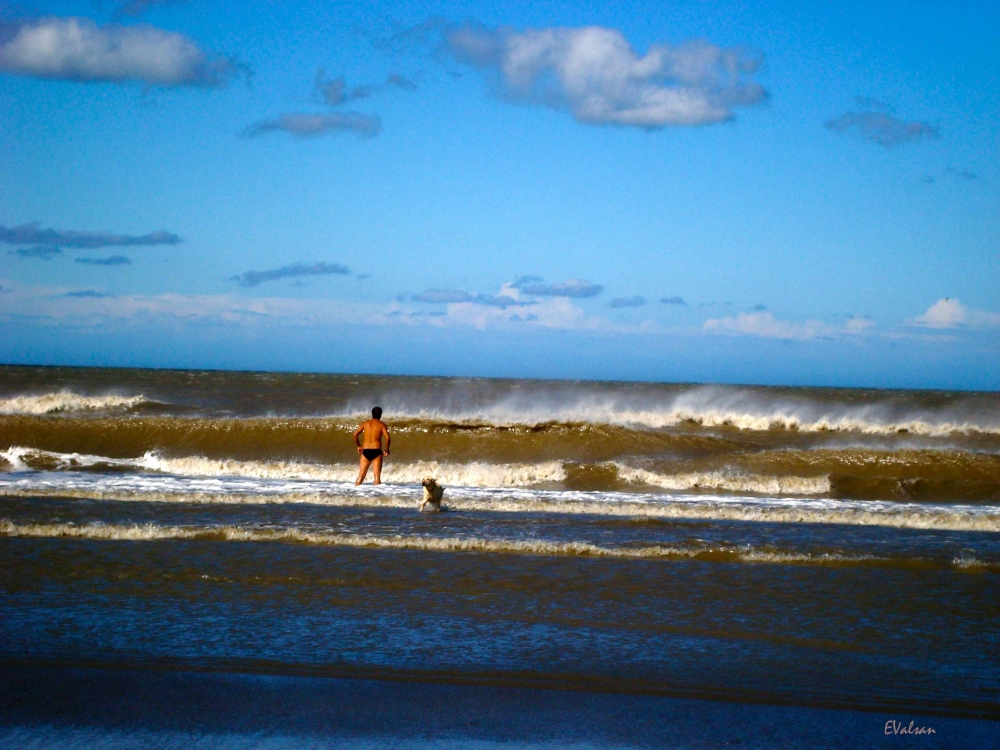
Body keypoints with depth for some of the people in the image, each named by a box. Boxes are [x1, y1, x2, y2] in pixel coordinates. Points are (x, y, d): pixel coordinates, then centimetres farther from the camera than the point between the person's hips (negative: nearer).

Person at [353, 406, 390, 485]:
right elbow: (387, 437, -12)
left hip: (365, 451, 3)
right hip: (376, 451, -3)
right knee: (377, 476, -2)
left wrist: (358, 446, 13)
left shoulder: (366, 423, 10)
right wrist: (386, 450, 0)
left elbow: (355, 434, 1)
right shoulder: (382, 424, 2)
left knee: (361, 476, 8)